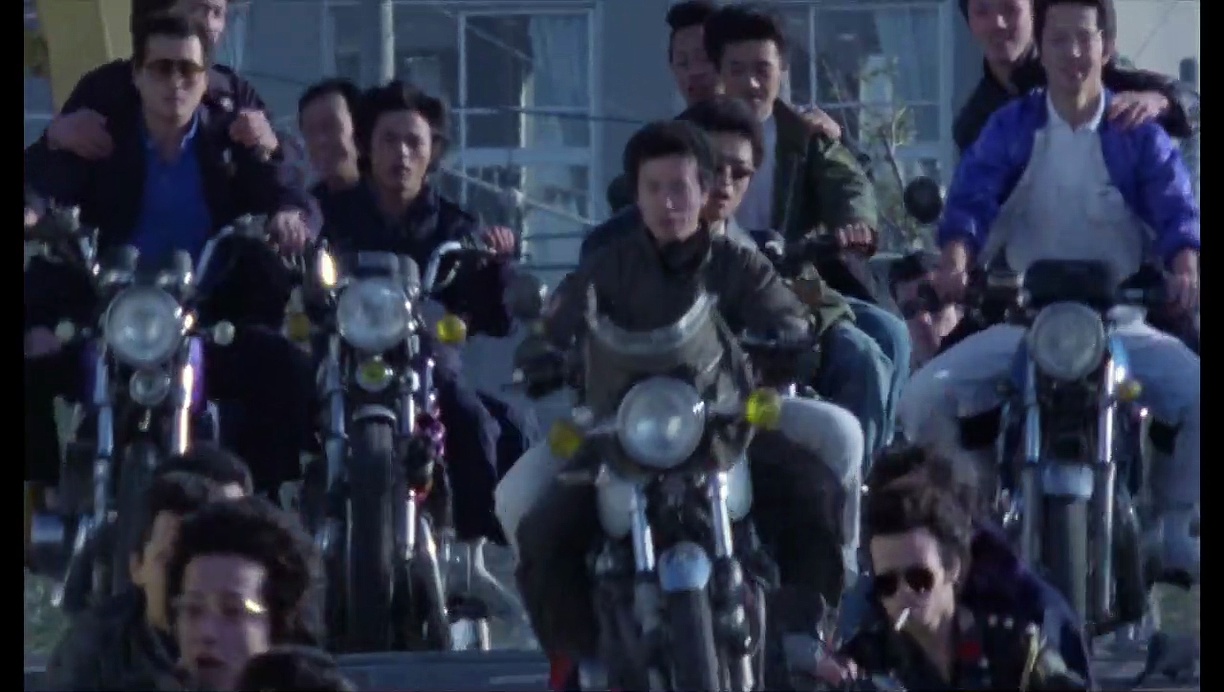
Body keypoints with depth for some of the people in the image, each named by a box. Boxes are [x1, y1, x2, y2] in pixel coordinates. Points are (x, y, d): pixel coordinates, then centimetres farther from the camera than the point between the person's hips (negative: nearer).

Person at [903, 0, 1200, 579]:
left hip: (1120, 323, -1)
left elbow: (1174, 206, -13)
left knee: (1197, 395, -27)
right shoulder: (1011, 129, 2)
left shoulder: (1138, 135, 1)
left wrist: (1185, 268, -36)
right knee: (925, 397, -20)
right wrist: (955, 262, -34)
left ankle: (1171, 528, -5)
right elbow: (971, 199, -12)